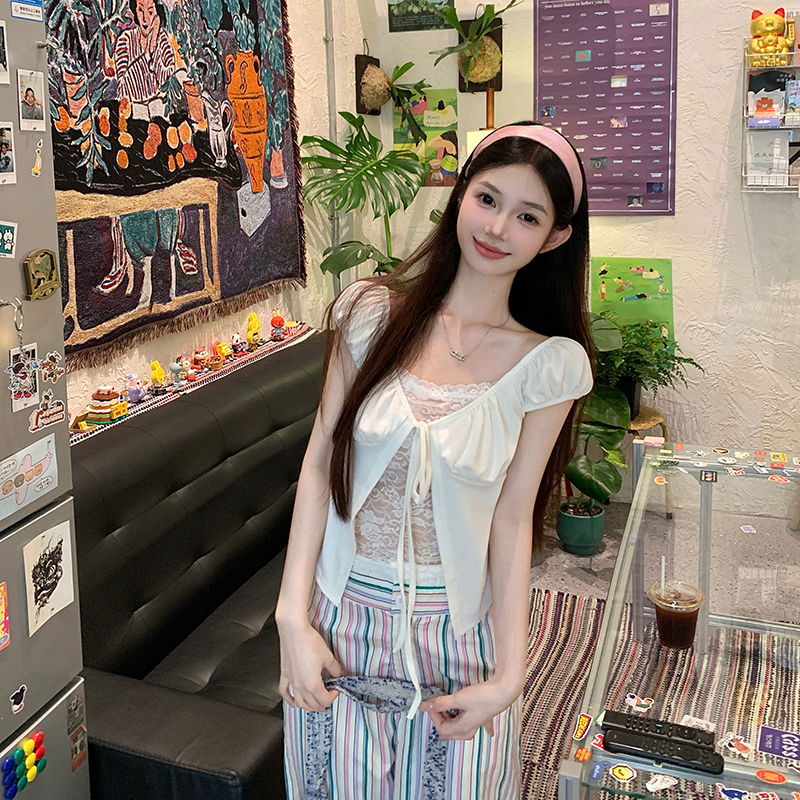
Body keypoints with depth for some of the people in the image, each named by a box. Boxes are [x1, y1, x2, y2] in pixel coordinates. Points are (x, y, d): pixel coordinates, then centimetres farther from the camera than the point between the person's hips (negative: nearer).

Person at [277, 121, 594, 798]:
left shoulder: (549, 364, -7)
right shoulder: (374, 311, -5)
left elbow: (512, 519, -6)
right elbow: (319, 463, -5)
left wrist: (508, 675, -9)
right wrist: (293, 617, -9)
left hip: (458, 630, 0)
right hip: (342, 612, 1)